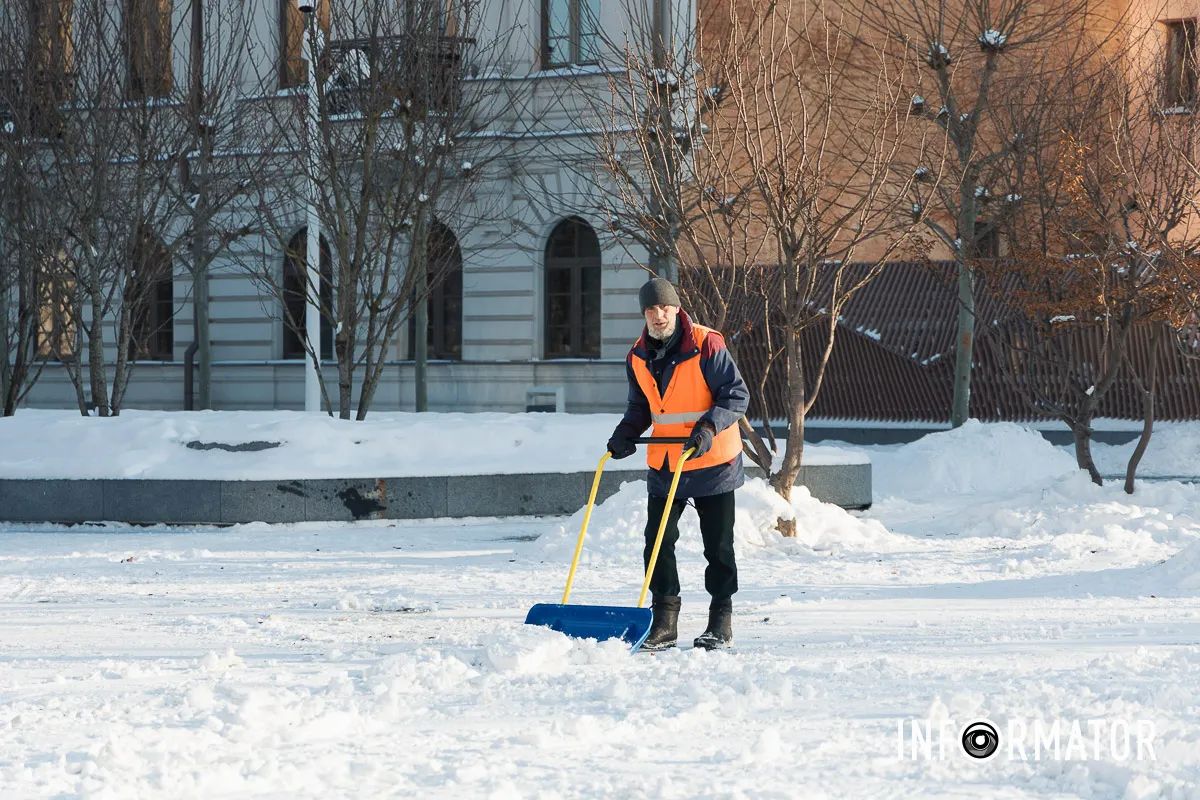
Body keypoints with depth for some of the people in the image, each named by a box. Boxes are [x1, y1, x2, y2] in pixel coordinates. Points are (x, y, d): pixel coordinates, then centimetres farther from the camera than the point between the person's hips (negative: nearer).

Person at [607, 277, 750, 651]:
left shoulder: (706, 346, -14)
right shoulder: (638, 358, 3)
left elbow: (737, 395, -12)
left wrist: (709, 426, -26)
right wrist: (625, 433, -3)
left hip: (712, 463, -5)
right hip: (664, 464, 5)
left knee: (718, 546, 3)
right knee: (658, 542, 0)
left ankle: (721, 621, 13)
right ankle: (664, 621, 8)